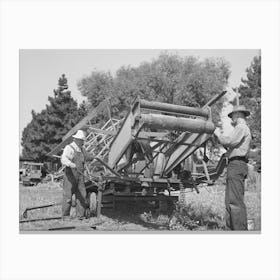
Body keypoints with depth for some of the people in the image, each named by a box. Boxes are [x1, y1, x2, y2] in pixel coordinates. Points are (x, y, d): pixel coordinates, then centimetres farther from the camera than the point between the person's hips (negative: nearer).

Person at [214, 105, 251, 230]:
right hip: (237, 165, 11)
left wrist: (218, 134, 0)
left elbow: (228, 141, -16)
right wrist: (220, 137, 23)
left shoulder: (241, 127, -5)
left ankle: (240, 229, -15)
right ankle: (231, 227, 14)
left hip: (236, 165, -11)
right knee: (230, 201, 11)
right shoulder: (243, 129, 27)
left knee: (235, 201, -14)